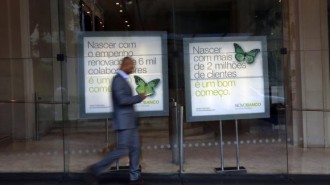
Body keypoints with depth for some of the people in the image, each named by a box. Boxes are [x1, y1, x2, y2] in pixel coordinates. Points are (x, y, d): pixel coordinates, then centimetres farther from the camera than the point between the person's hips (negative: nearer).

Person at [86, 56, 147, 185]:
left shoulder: (123, 79, 16)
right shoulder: (118, 79, -15)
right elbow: (122, 99, -24)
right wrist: (140, 97, -16)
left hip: (130, 120, 10)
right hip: (123, 121, -10)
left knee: (135, 148, 9)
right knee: (122, 150, -8)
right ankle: (95, 170, 3)